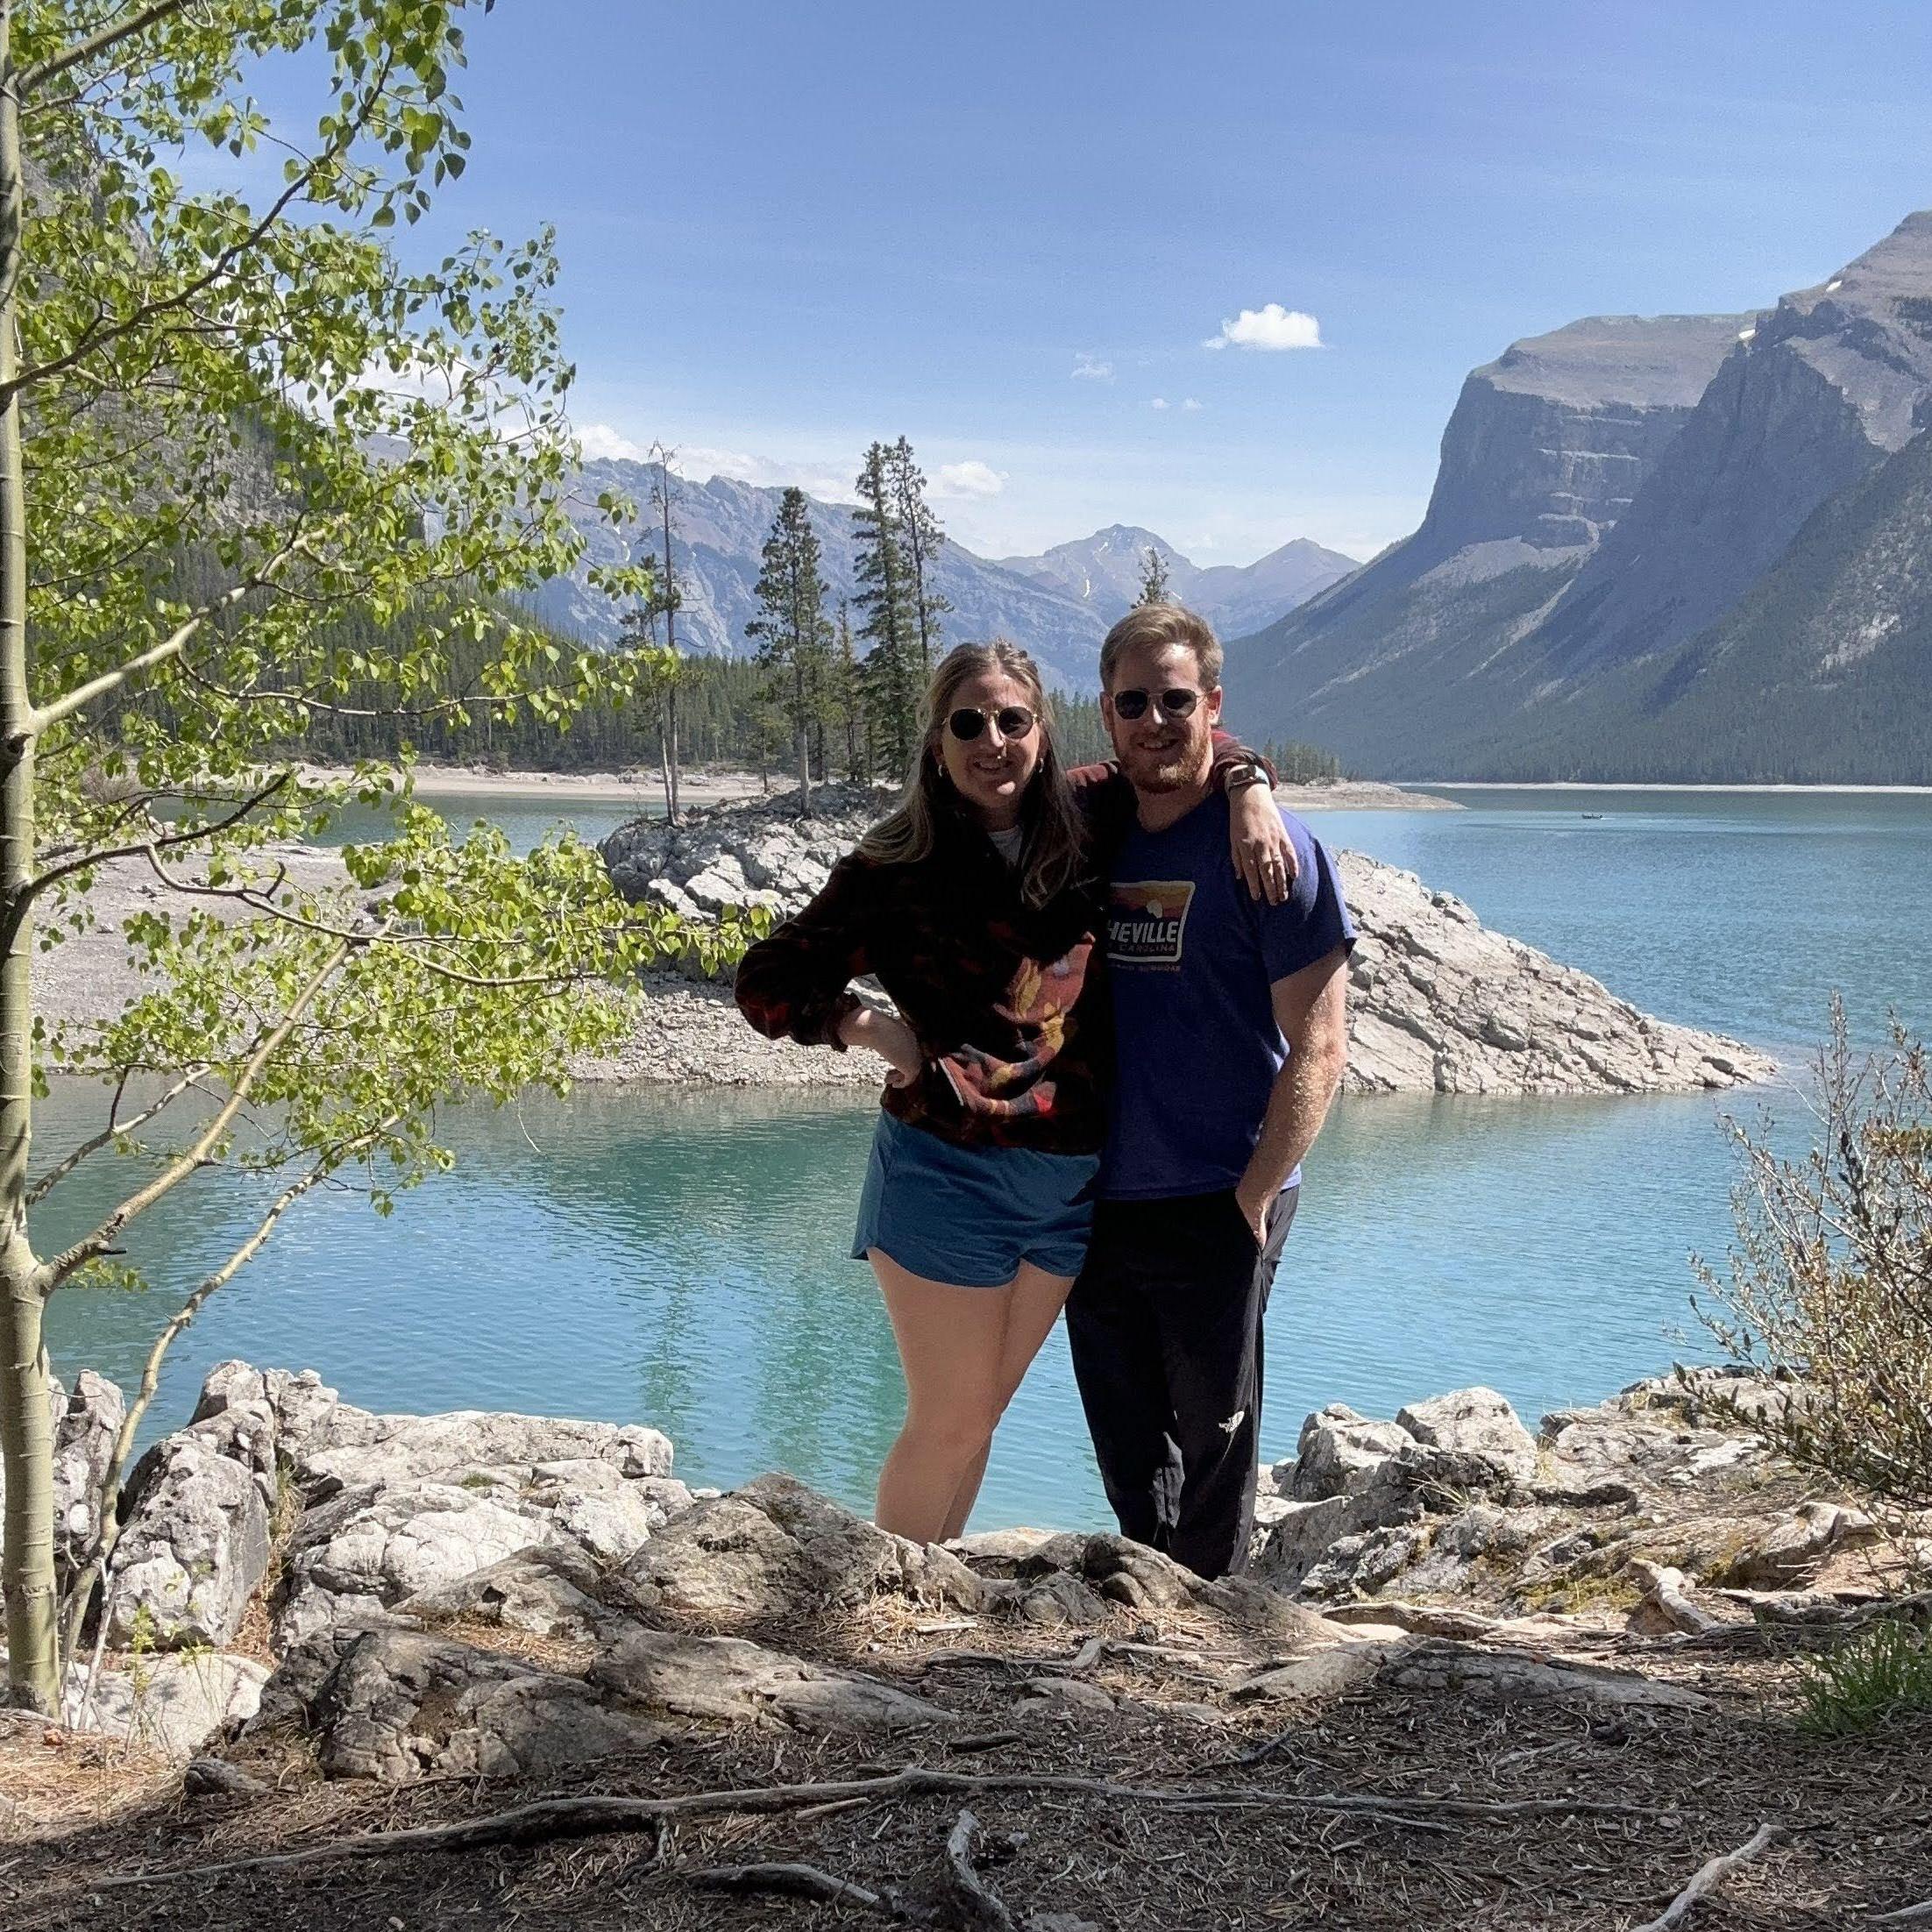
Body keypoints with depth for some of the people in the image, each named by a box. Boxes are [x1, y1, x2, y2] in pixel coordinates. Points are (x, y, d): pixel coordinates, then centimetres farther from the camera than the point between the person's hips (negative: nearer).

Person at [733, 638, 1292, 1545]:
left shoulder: (1087, 819, 1)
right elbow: (765, 983, -4)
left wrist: (1248, 790, -4)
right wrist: (878, 1029, -14)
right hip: (949, 1173, -4)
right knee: (949, 1425, 3)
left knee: (980, 1412, 17)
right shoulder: (897, 870, -9)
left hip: (1075, 1180, 4)